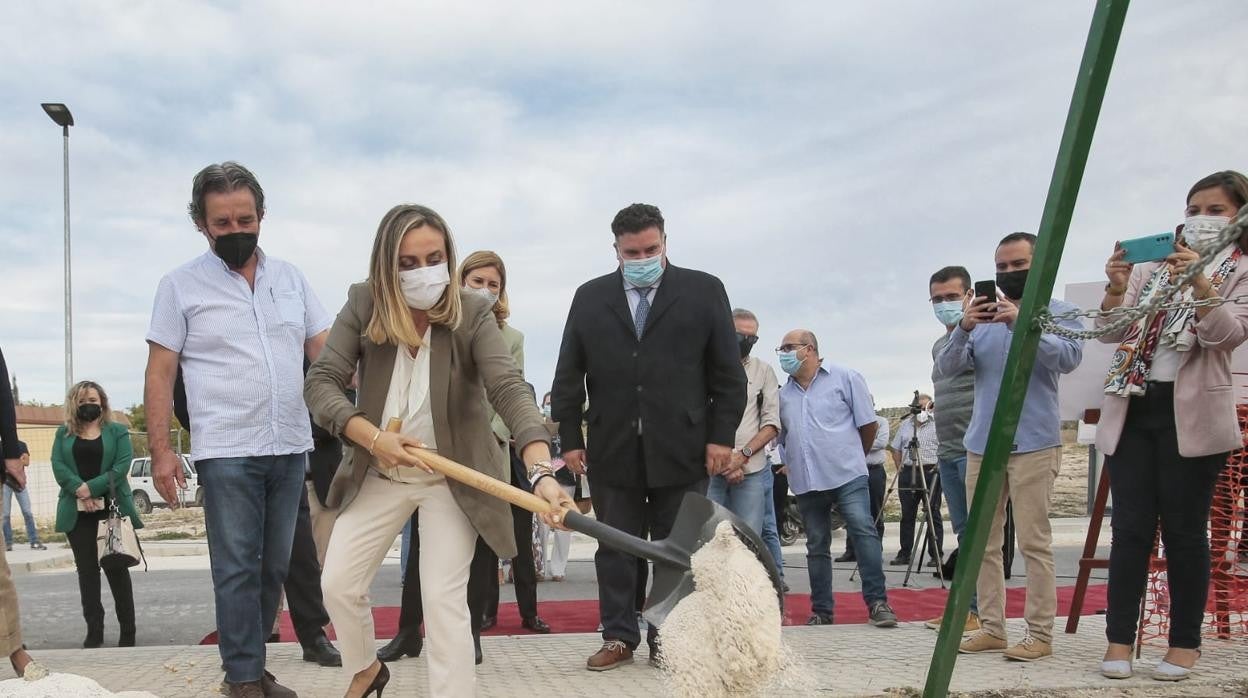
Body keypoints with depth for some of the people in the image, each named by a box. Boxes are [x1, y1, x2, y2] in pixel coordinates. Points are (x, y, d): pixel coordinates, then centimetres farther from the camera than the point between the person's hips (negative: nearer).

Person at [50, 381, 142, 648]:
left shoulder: (117, 432, 7)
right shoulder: (63, 433, 13)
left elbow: (122, 465, -5)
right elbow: (58, 466, 0)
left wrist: (91, 488, -16)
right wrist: (79, 490, -16)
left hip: (111, 508, -2)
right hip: (78, 513, 2)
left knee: (116, 568, 0)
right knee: (87, 569, 3)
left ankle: (128, 631, 4)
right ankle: (94, 630, 6)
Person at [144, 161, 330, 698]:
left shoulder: (290, 278, 10)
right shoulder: (181, 285, 1)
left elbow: (325, 350, 9)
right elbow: (160, 374, 1)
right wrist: (161, 451, -6)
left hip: (291, 448, 4)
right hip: (227, 452, -4)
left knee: (274, 567, 10)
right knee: (237, 569, -3)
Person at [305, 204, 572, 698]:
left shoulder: (473, 315, -18)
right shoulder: (363, 307, -11)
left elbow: (510, 390, -30)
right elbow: (320, 382, -15)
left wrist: (541, 471, -46)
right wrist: (373, 438, -31)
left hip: (454, 478, -3)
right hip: (378, 474, 3)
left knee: (445, 599, -7)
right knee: (338, 583, 8)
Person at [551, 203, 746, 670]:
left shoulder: (704, 291, 3)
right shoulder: (590, 297, 9)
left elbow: (728, 372, 2)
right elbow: (568, 375, 9)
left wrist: (722, 435, -4)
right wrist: (570, 437, 3)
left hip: (681, 448, -1)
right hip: (612, 449, 2)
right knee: (616, 548, 6)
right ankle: (619, 636, 15)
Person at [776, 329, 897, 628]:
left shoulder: (844, 378, 1)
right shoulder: (784, 394, 14)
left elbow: (867, 424, 3)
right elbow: (782, 438, 23)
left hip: (847, 476, -4)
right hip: (806, 482, 5)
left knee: (864, 532, -15)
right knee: (817, 546, 8)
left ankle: (877, 602, -9)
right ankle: (821, 611, 15)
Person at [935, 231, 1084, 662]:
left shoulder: (1059, 312, 3)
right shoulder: (982, 319, 13)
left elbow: (1070, 358, -15)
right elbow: (944, 371, 3)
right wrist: (963, 330, -14)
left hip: (1033, 444, -5)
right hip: (981, 444, 5)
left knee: (1034, 542, -4)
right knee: (984, 542, 7)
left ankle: (1040, 634, 2)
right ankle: (991, 627, 15)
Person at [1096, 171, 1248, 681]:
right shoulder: (1152, 266, 13)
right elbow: (1112, 332, 7)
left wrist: (1198, 281, -26)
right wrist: (1116, 289, -12)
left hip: (1191, 414, -3)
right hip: (1132, 409, 3)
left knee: (1184, 530, 1)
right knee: (1130, 528, 1)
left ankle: (1185, 643, 11)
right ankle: (1119, 640, 3)